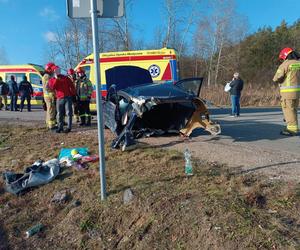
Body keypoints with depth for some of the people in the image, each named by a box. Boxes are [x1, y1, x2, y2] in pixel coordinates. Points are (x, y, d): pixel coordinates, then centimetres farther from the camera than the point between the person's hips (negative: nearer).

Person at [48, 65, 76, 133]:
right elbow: (52, 87, -8)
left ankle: (69, 127, -1)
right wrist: (56, 79, -11)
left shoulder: (66, 78, 11)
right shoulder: (52, 80, 11)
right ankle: (60, 127, 13)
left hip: (68, 97, -1)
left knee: (68, 113, -4)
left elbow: (71, 86, 10)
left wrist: (73, 93, 1)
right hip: (59, 99, 1)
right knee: (59, 114, 4)